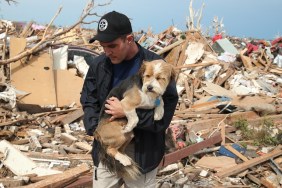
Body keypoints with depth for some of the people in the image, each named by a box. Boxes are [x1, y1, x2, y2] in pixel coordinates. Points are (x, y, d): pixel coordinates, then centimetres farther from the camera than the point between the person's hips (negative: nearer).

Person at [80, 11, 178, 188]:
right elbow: (88, 102, 8)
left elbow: (165, 113, -16)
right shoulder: (99, 65, -1)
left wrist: (127, 112, -24)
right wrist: (97, 129, -10)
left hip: (142, 150, -3)